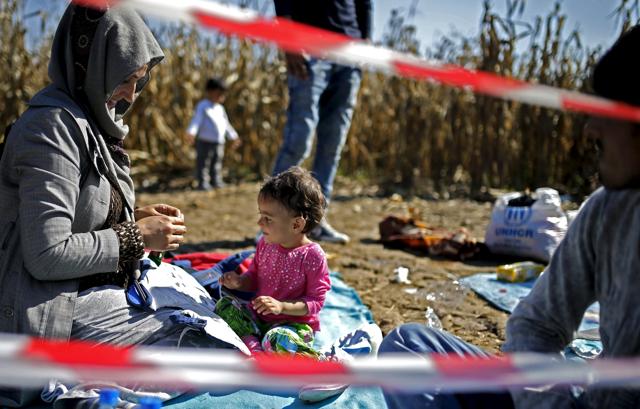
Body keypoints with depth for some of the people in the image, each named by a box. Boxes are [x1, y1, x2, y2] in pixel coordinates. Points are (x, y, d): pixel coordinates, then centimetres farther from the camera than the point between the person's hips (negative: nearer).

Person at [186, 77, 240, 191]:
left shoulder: (220, 108, 16)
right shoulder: (202, 106, -6)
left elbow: (226, 124, 25)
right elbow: (196, 120, -15)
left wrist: (233, 137, 29)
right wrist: (191, 132, -29)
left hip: (219, 142, 7)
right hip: (205, 141, -7)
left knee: (217, 163, 11)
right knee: (204, 163, -3)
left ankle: (216, 181, 21)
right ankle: (203, 183, 2)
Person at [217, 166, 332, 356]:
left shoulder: (313, 256, -17)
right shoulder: (266, 244, 1)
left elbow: (315, 302, -14)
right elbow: (254, 277, 17)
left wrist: (281, 306, -25)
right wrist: (239, 283, -5)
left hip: (295, 323, -7)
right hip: (259, 317, 7)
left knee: (277, 338, -37)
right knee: (224, 306, -12)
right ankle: (255, 349, -26)